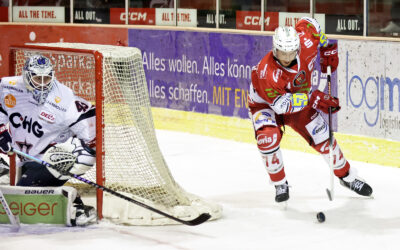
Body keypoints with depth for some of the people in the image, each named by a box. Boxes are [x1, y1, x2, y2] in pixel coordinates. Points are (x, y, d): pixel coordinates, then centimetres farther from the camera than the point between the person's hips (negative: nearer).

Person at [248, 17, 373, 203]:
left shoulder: (306, 43, -27)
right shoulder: (266, 72, -39)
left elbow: (307, 23, -4)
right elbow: (281, 104, -36)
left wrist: (328, 49, -1)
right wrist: (312, 98, -40)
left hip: (300, 101, 5)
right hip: (265, 104, -4)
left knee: (323, 138, 3)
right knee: (268, 138, -30)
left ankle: (346, 176, 27)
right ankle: (280, 184, -8)